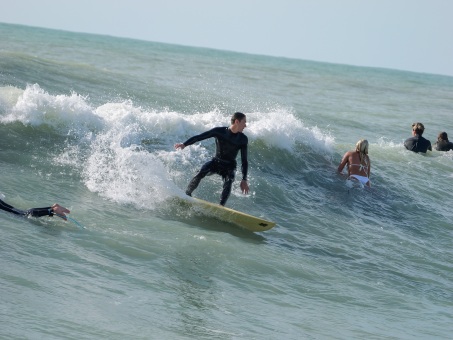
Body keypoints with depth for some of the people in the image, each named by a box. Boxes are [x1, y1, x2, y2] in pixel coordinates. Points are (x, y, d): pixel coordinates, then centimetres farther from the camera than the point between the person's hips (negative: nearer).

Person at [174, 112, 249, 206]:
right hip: (215, 162, 0)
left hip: (229, 167, 0)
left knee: (228, 182, -30)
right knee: (200, 173, -27)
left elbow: (244, 161, -5)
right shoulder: (219, 131, -11)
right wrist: (184, 144, -27)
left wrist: (244, 180, -13)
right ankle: (187, 195, -12)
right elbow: (199, 137, -12)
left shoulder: (243, 139, -8)